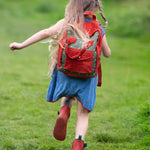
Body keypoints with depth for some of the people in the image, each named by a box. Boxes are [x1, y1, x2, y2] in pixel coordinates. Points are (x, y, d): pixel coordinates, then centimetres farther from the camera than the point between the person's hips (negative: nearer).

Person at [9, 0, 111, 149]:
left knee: (68, 97, 31)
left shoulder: (67, 23, -1)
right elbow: (107, 53, 14)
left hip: (66, 72, 1)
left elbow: (46, 32, -13)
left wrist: (22, 45, -11)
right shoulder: (99, 29, 3)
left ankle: (64, 113, -3)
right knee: (83, 114, 8)